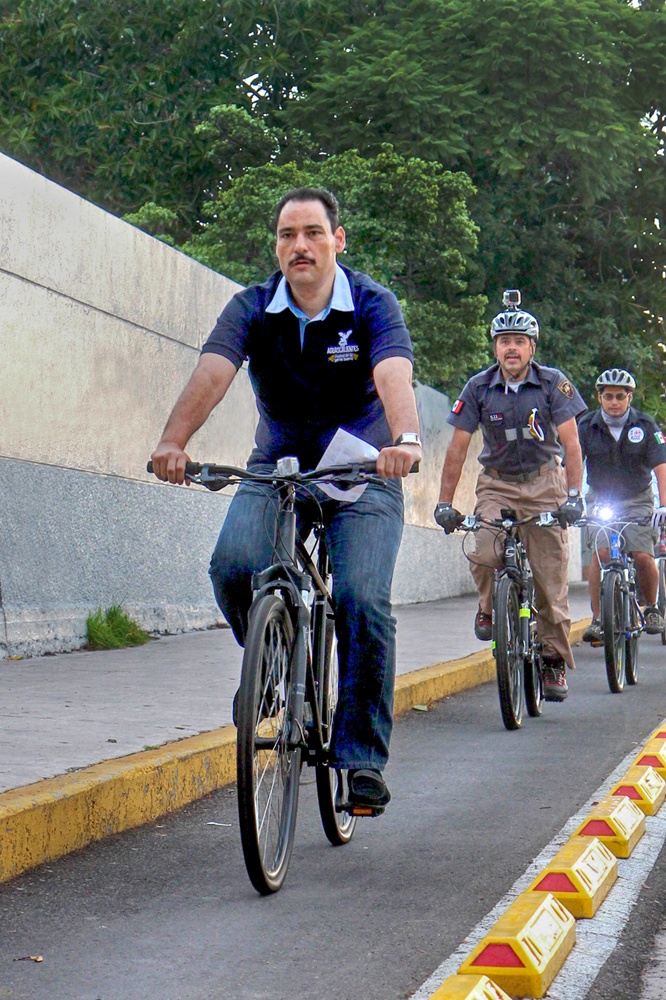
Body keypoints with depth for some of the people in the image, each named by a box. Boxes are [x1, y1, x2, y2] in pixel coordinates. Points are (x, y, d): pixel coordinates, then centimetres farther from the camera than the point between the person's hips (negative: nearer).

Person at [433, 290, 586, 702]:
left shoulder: (553, 383, -7)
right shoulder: (479, 388, -4)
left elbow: (571, 442, -10)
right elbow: (458, 447, -1)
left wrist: (574, 494, -23)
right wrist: (445, 502, -6)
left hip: (545, 483, -1)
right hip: (497, 484, 1)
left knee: (551, 574, -5)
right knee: (484, 555, -25)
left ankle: (556, 661, 10)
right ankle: (490, 608, 8)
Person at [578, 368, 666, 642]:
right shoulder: (587, 426, -8)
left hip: (638, 500, 0)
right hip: (601, 499, 0)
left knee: (643, 557, -15)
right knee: (601, 552, -21)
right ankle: (597, 619, -14)